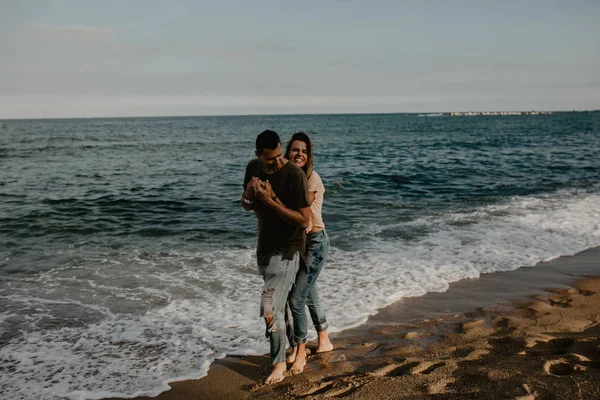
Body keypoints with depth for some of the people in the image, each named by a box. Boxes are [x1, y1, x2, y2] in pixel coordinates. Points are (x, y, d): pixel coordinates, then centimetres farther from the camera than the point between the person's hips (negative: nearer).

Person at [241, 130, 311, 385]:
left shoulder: (295, 175, -23)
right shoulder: (253, 168, -2)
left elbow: (304, 220, -23)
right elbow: (246, 206, 9)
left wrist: (271, 200, -29)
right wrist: (249, 194, -15)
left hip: (286, 249, -7)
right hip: (264, 246, 7)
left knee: (270, 310, -9)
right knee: (279, 303, 22)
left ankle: (279, 363, 10)